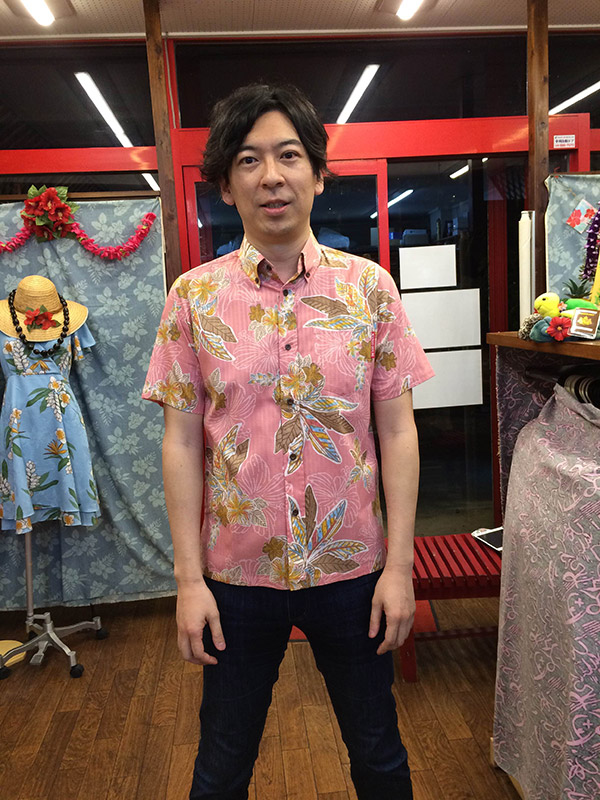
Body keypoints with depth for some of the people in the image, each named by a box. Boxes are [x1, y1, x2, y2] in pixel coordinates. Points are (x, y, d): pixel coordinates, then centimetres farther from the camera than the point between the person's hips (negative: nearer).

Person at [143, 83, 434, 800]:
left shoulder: (370, 287, -4)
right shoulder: (193, 296, -5)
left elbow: (397, 431, -3)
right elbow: (182, 442, -4)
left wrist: (400, 564, -5)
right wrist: (188, 578, -4)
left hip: (351, 566, 1)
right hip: (236, 573, 0)